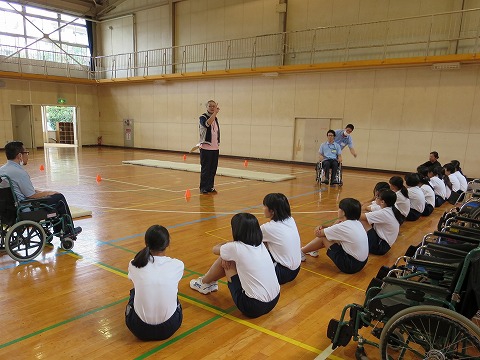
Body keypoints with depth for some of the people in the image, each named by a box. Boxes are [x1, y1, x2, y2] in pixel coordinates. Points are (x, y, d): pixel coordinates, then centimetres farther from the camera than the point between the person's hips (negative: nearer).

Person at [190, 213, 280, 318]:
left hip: (253, 307, -7)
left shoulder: (235, 247, -14)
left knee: (225, 260, 7)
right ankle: (209, 283, 41)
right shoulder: (261, 245, 4)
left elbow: (215, 249, 9)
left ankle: (204, 284, 34)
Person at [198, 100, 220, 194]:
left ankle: (210, 186, 20)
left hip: (215, 148, 6)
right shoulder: (203, 117, -6)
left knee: (213, 169, 9)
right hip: (206, 148, -6)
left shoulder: (215, 118, 15)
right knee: (205, 169, -3)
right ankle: (203, 188, 6)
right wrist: (215, 112, -27)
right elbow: (207, 123, -29)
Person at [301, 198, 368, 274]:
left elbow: (317, 233, -8)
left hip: (350, 266, -8)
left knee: (323, 237, 1)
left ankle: (301, 252, 19)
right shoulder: (357, 223, 3)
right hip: (361, 263, 8)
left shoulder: (342, 227, -21)